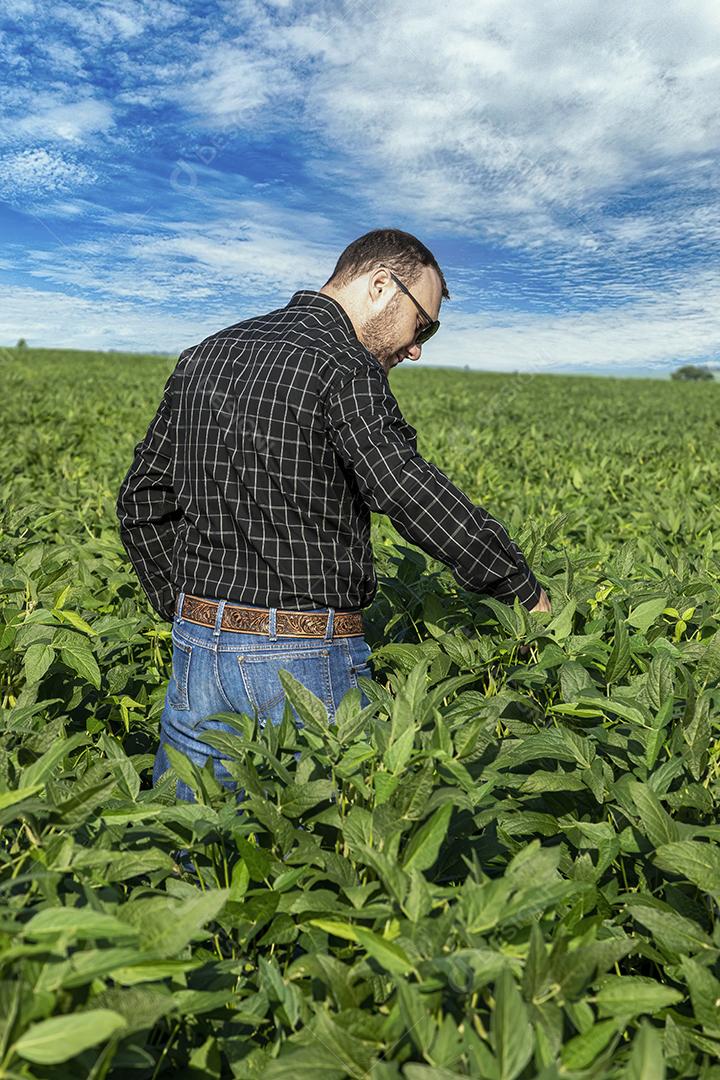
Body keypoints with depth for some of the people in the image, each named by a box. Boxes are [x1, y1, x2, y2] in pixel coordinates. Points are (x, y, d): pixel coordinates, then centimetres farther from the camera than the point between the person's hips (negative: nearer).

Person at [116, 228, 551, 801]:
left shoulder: (204, 355, 12)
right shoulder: (345, 368, -12)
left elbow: (143, 499, 14)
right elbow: (412, 494, -22)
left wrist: (189, 619, 18)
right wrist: (525, 590, -9)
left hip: (198, 645, 8)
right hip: (309, 657, -7)